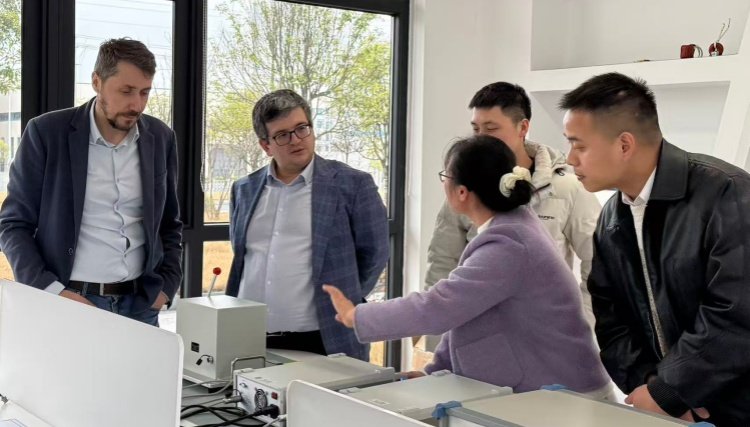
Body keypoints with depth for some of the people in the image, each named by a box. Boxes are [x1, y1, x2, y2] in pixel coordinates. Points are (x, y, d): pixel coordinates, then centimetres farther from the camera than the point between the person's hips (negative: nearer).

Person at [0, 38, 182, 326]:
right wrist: (51, 291, -13)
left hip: (140, 304, 3)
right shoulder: (47, 133, -6)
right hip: (70, 302, -3)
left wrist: (166, 286, 1)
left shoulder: (161, 138, 4)